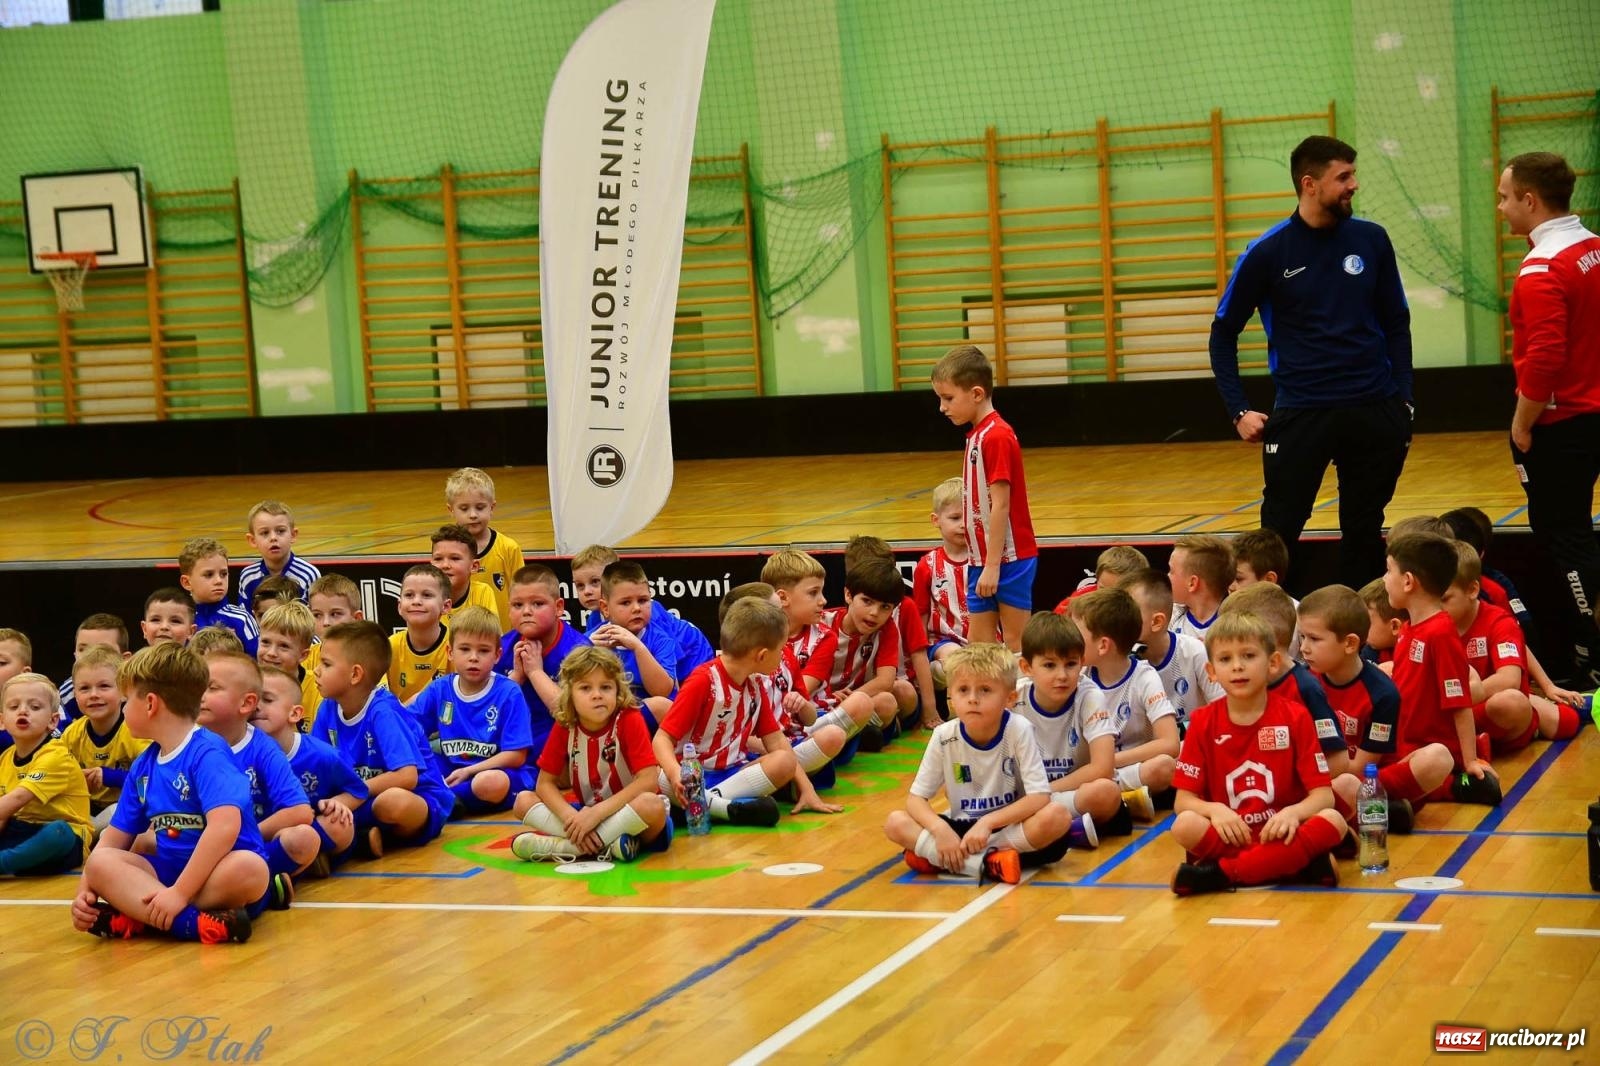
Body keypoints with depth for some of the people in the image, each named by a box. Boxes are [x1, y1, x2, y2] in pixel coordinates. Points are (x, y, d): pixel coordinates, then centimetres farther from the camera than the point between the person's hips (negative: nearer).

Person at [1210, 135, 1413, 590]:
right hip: (1300, 415, -3)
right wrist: (1239, 411, -3)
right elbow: (1223, 334, 4)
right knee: (1277, 537, -5)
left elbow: (1396, 324, 11)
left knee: (1364, 536, 10)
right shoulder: (1267, 253, -4)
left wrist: (1403, 398, 3)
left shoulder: (1371, 240, 3)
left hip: (1376, 413, 3)